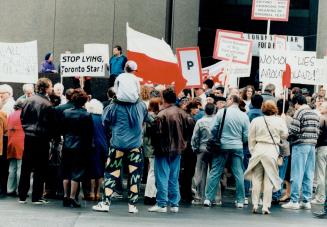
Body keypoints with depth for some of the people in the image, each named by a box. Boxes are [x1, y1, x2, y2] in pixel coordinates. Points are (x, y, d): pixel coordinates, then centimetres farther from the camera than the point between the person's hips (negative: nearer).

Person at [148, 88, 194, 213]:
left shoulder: (162, 114, -17)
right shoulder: (182, 113, 2)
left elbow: (158, 132, -19)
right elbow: (191, 124, 0)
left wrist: (155, 145, -2)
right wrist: (183, 140, 10)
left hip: (163, 150, -6)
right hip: (177, 149, 6)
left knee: (162, 177, 0)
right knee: (174, 178, 13)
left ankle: (162, 204, -1)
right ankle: (174, 204, 15)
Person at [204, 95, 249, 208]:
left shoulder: (221, 112, -5)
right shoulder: (244, 116, -1)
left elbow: (213, 129, -4)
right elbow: (246, 135, -1)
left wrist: (213, 142, 12)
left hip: (222, 146, -1)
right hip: (237, 147, 1)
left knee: (215, 172, 5)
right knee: (239, 174, 6)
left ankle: (208, 198, 4)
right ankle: (240, 201, 8)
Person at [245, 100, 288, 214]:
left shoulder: (256, 121, 0)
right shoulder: (279, 121, -4)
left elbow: (251, 139, 4)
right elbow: (284, 135, 8)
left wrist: (252, 151, 13)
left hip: (258, 149, 1)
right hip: (272, 151, -1)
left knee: (257, 179, 10)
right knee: (269, 180, 4)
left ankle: (255, 205, 9)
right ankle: (266, 207, 3)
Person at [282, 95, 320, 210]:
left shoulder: (299, 112, -9)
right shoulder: (315, 114, 14)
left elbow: (294, 130, -15)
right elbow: (318, 131, 11)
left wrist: (287, 135, 3)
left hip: (300, 145, -7)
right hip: (312, 145, 7)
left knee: (297, 174, -3)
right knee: (308, 175, 8)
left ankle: (294, 201, -2)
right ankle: (306, 201, 11)